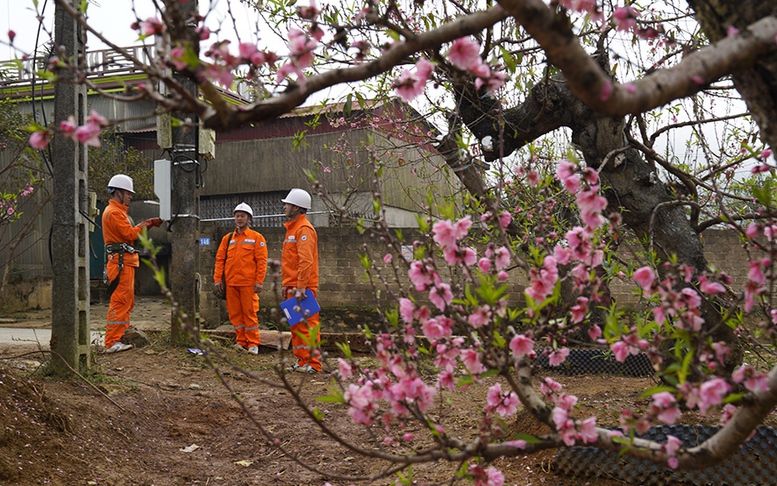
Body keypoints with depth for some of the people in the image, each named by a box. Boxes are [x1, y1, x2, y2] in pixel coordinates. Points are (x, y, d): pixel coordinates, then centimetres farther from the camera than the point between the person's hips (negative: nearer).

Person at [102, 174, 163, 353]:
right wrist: (146, 224, -7)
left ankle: (121, 336, 21)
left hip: (126, 262, 11)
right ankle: (112, 342, -13)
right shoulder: (113, 212, -11)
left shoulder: (119, 211, 23)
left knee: (127, 302, 15)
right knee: (120, 302, -12)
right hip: (120, 261, -11)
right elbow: (130, 234, -18)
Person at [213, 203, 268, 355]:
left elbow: (261, 261, -3)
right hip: (231, 283, 4)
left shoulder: (256, 237, 2)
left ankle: (253, 343, 4)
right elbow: (220, 259, 12)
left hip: (248, 283, -4)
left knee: (250, 312, -3)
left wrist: (259, 281, -11)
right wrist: (217, 279, 2)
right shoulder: (228, 238, 13)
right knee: (235, 313, 7)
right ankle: (241, 341, 16)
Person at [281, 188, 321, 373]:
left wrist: (300, 287, -24)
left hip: (304, 288, -10)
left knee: (307, 325, -7)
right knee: (296, 325, 12)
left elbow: (306, 261, -21)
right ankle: (302, 361, 18)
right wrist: (285, 284, 20)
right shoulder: (292, 228, 20)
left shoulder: (304, 229, -12)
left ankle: (313, 363, -4)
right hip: (292, 287, 10)